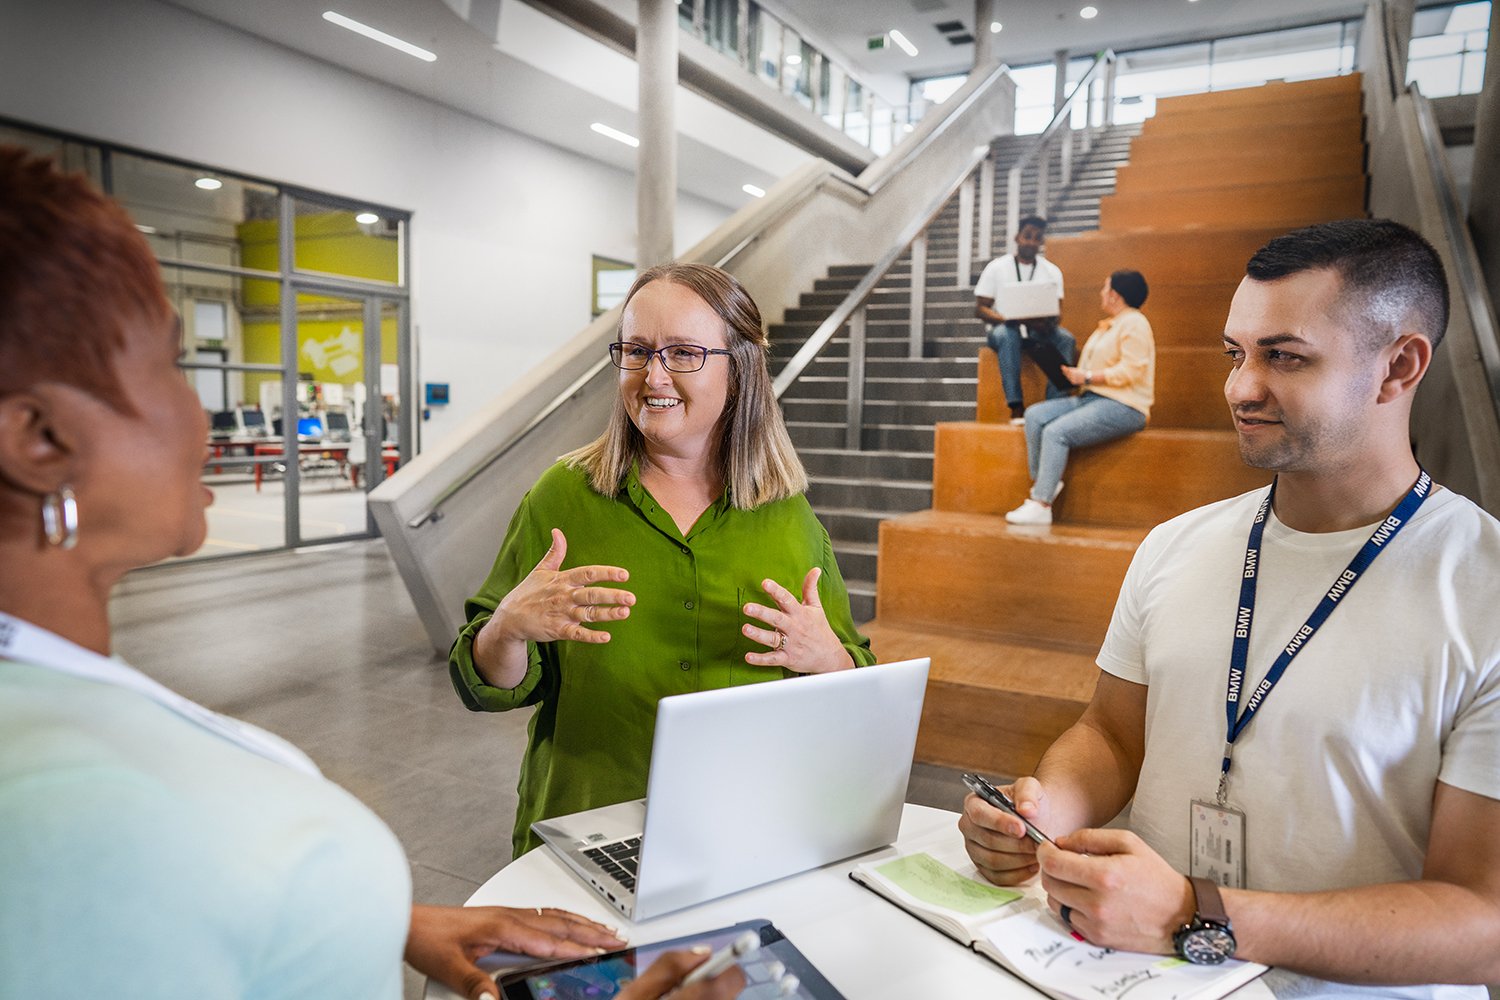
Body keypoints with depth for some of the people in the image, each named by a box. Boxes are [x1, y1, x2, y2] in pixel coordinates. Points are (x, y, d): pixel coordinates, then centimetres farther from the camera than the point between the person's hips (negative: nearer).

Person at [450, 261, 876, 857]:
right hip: (588, 832, -1)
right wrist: (509, 626, -16)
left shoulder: (789, 515, 5)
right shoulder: (562, 497, 2)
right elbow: (490, 689, 4)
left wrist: (826, 658, -10)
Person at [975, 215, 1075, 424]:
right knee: (1007, 336, -39)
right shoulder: (996, 267, 2)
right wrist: (1012, 319, -22)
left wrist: (1049, 320, -22)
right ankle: (1016, 407, -43)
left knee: (1066, 338, -29)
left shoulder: (1052, 271, 10)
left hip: (1037, 330, 3)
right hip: (1003, 327, -3)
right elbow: (980, 308, -5)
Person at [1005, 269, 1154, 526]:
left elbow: (1129, 372, -18)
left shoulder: (1134, 324, -8)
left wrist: (1087, 377, -18)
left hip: (1123, 407, -10)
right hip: (1092, 399, 10)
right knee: (1035, 415, -7)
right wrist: (1074, 373, 5)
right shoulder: (1108, 325, 23)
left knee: (1056, 432, -27)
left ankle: (1041, 506, -25)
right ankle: (1042, 484, -8)